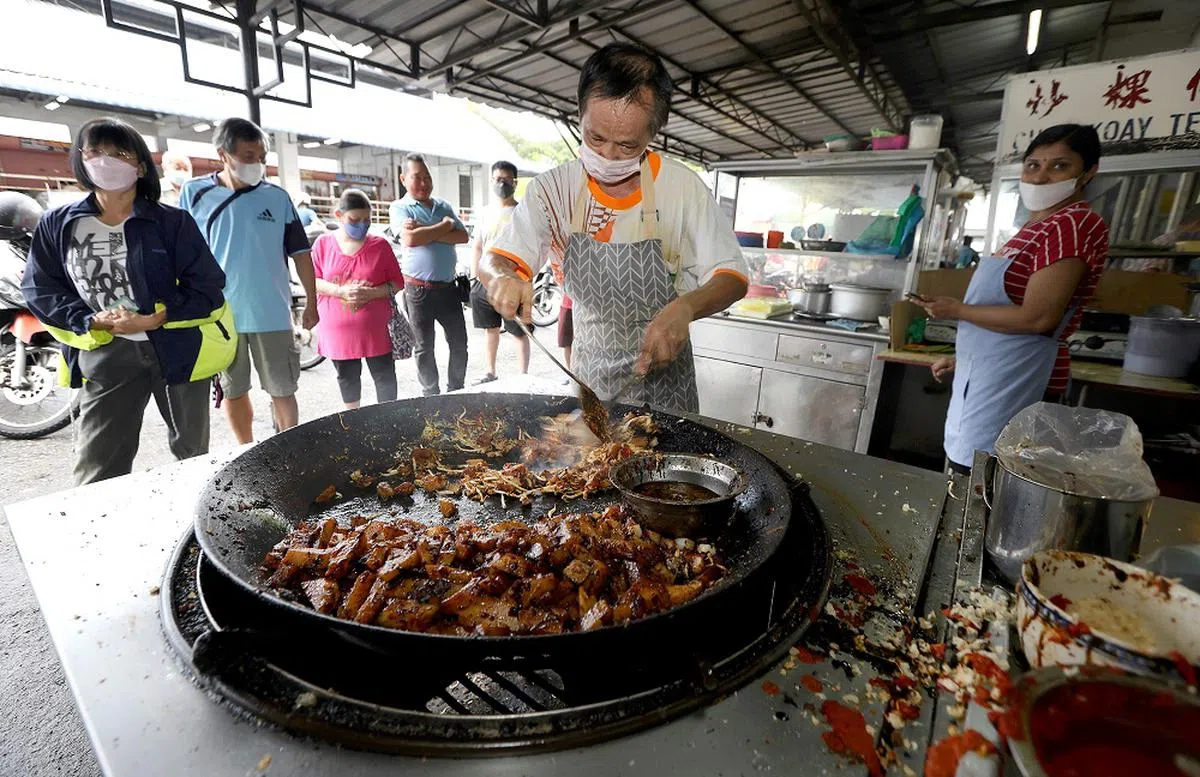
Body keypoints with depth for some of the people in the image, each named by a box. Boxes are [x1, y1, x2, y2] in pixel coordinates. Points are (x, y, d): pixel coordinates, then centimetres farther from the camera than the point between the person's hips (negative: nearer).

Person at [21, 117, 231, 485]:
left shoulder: (173, 222, -5)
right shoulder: (56, 226, 4)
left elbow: (207, 286, -8)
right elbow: (41, 290, 7)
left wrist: (155, 319, -18)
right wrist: (92, 321, -11)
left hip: (178, 347, -1)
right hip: (106, 355, 2)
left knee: (192, 453, 14)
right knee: (95, 472, 0)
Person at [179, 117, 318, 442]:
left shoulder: (277, 196, 1)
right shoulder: (195, 193, 1)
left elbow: (299, 251, 5)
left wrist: (312, 301, 3)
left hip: (272, 314, -1)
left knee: (282, 391, 4)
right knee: (233, 391, 13)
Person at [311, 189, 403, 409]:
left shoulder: (380, 245, -1)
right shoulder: (324, 243, 2)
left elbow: (397, 282, 0)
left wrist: (372, 292, -18)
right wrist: (341, 291, -17)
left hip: (375, 329, -1)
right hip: (338, 330, 2)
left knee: (384, 376, 4)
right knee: (347, 378, 16)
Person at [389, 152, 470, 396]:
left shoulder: (444, 206, 12)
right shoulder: (400, 208, -1)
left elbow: (463, 237, -3)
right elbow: (410, 239, -20)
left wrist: (425, 232, -13)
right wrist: (445, 226, -10)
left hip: (448, 287, 4)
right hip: (419, 289, -4)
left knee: (459, 343, 9)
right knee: (424, 348, 7)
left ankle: (456, 392, 24)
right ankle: (432, 397, 20)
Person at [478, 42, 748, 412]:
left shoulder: (683, 187, -12)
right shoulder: (553, 188, -8)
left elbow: (732, 278, -11)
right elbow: (493, 261, -7)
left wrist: (686, 307, -32)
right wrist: (502, 278, -31)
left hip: (664, 374, -1)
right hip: (588, 376, 2)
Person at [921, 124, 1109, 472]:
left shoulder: (1075, 224, -14)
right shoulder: (1038, 227, 17)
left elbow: (1038, 318, -22)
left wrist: (957, 309, -11)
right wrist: (962, 359, 19)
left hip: (1013, 379, -10)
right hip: (989, 373, 10)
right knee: (964, 471, 16)